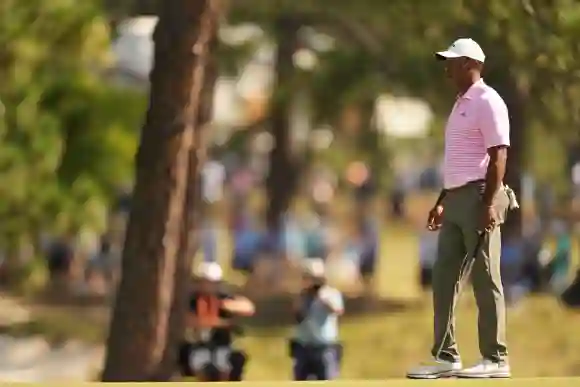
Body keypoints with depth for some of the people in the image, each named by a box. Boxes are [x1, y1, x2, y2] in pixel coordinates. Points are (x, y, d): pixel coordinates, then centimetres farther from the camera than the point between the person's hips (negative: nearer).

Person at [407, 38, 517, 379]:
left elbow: (498, 156, -16)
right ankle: (446, 357, 11)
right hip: (456, 199, 10)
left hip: (479, 197, -10)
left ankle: (496, 359, -5)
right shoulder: (461, 104, 20)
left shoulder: (487, 102, -9)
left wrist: (489, 203, -23)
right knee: (444, 277, 7)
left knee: (486, 280, -7)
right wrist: (442, 202, 23)